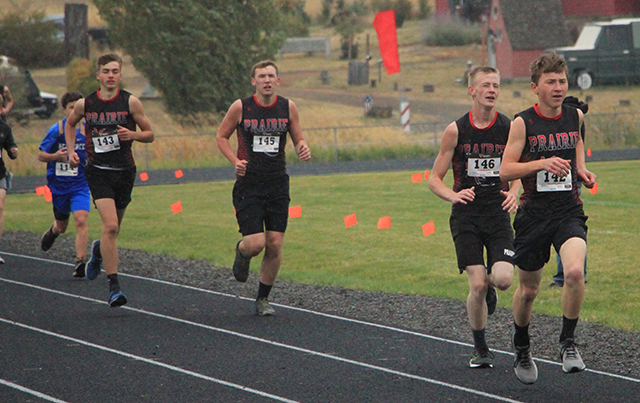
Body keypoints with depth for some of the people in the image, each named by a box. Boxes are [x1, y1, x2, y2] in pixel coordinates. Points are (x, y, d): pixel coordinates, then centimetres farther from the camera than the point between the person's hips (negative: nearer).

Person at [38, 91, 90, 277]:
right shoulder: (57, 129, -8)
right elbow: (41, 156, -7)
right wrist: (55, 156, -27)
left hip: (80, 184, 1)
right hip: (59, 185, -1)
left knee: (81, 220, -20)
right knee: (62, 225, 15)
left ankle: (80, 261, -19)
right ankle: (53, 231, 52)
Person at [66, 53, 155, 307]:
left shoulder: (130, 102, -3)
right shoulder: (85, 104, -1)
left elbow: (150, 134, 3)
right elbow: (70, 124, 21)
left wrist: (132, 135, -17)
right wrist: (71, 151, 8)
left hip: (125, 172, 2)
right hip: (98, 172, -2)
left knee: (113, 229, 13)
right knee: (110, 226, -18)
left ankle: (99, 250, 51)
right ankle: (113, 286, -13)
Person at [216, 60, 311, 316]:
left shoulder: (288, 108, 2)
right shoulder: (240, 107, -4)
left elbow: (298, 139, 14)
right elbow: (221, 136, 8)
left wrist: (303, 149, -10)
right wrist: (235, 161, -9)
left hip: (278, 184, 3)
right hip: (248, 184, -3)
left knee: (275, 245, 0)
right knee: (256, 242, -13)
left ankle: (263, 299, 17)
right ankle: (242, 252, 25)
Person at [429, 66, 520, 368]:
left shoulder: (510, 129, 0)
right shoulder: (456, 131, -3)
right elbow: (434, 179, 3)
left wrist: (513, 193, -4)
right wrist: (453, 195, -16)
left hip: (498, 215, 1)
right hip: (466, 218, -1)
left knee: (504, 279, -18)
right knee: (477, 285, -10)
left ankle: (489, 284, 22)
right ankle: (480, 349, 11)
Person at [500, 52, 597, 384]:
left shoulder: (575, 116, 3)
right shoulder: (522, 123, -8)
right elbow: (505, 170, -10)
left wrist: (581, 170, 7)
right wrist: (542, 163, -24)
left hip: (569, 211, 1)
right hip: (533, 213, -1)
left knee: (574, 271, -26)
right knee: (528, 289, 11)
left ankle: (568, 341, -7)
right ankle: (521, 349, 36)